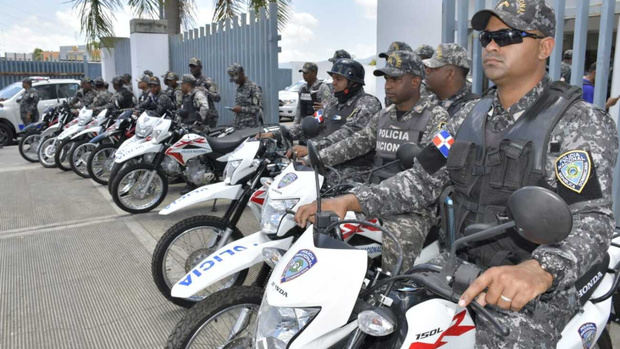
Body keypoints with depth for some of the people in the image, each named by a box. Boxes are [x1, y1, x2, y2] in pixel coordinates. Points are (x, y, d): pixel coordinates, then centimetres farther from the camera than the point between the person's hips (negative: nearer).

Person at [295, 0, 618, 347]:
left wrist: (538, 271, -41)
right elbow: (422, 180, 6)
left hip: (531, 292, -4)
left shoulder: (582, 122, -10)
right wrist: (350, 201, -8)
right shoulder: (471, 115, 8)